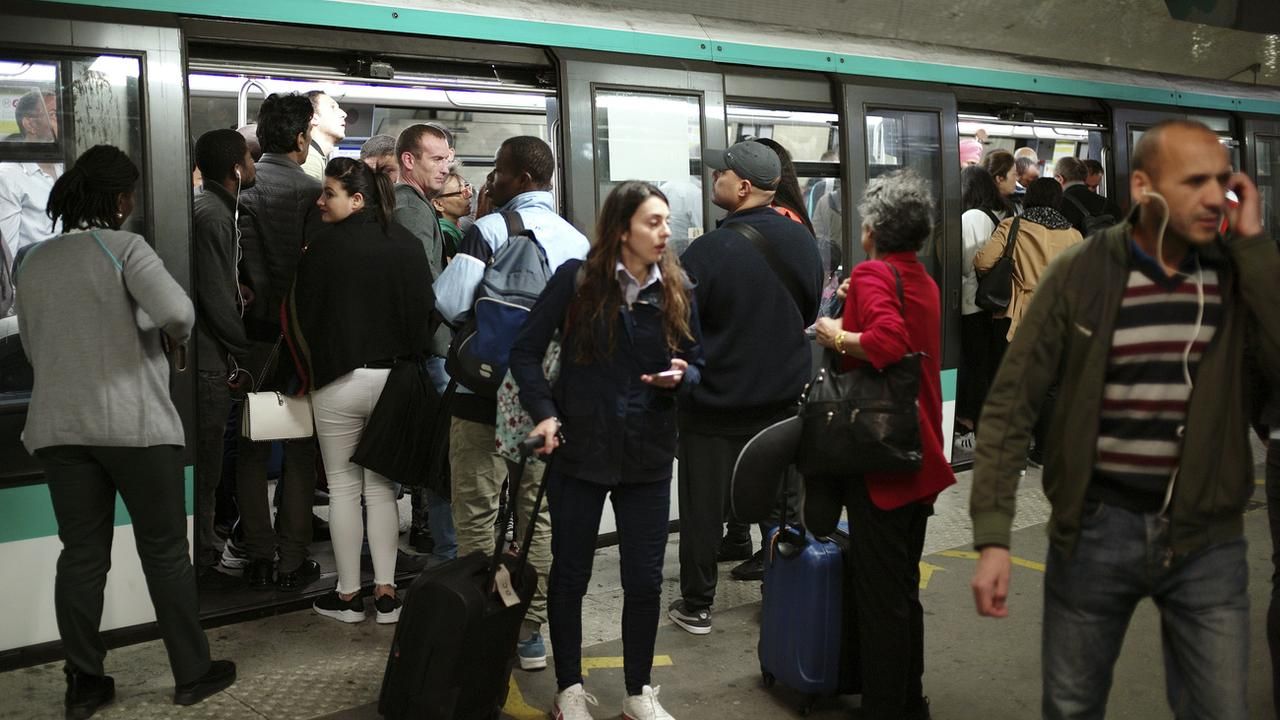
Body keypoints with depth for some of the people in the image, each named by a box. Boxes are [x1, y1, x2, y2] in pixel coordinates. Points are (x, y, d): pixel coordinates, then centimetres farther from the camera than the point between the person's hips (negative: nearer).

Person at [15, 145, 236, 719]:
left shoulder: (32, 263, 10)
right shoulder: (124, 248, -8)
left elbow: (33, 349, 17)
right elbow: (178, 312, -21)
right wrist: (172, 337, 0)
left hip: (59, 427, 5)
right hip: (135, 422, -5)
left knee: (81, 556, 10)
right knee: (165, 551, 5)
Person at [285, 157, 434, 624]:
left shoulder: (326, 244, -11)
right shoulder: (407, 245, 0)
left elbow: (302, 314, -3)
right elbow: (424, 311, 4)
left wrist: (310, 371, 11)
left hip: (339, 380, -3)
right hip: (393, 379, 4)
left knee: (344, 488, 8)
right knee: (382, 488, 12)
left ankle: (348, 595, 15)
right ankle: (386, 593, 14)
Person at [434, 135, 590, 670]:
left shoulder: (489, 230, -12)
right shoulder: (577, 240, 1)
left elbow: (450, 304, -20)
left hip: (486, 390, -4)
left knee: (477, 514, 6)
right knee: (538, 512, 11)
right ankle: (531, 633, 18)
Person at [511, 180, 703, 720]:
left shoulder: (678, 291, 2)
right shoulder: (576, 280, -8)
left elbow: (698, 365, 8)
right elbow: (526, 351, -5)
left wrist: (680, 377, -14)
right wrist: (544, 412, -17)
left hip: (649, 456, 3)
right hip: (579, 450, -2)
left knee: (645, 580, 8)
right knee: (570, 574, 10)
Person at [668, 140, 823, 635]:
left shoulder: (707, 251, -22)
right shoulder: (800, 240, -3)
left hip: (714, 403, -5)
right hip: (783, 396, 5)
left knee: (703, 505, 8)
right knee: (780, 499, 17)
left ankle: (696, 606, 18)